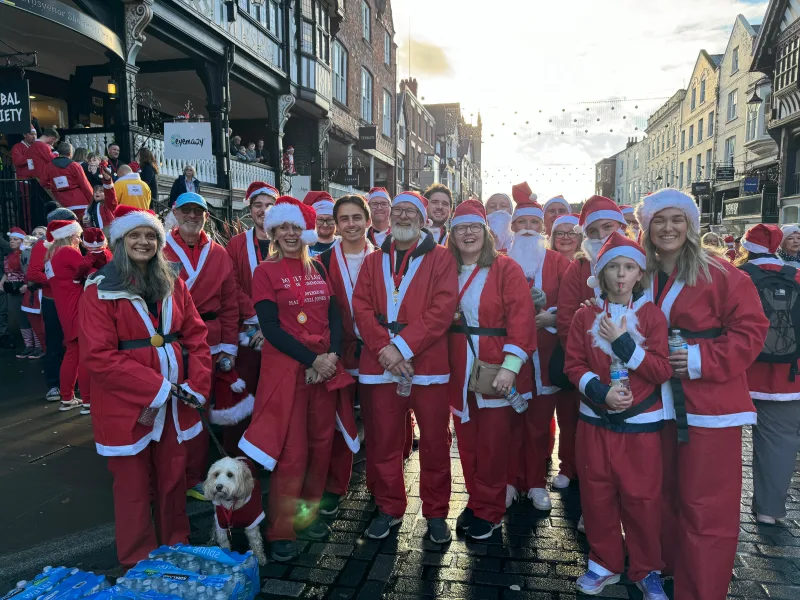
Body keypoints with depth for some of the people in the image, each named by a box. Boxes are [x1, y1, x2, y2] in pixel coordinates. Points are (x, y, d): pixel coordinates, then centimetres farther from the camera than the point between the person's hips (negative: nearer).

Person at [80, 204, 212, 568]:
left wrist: (197, 385, -8)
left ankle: (177, 549, 34)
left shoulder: (173, 285, 8)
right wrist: (157, 388, -18)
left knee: (173, 481, 14)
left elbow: (195, 337, 5)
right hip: (127, 406, -4)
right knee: (134, 487, 9)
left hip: (174, 403, 4)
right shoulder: (100, 291, -7)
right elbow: (99, 357, -14)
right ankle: (139, 564, 29)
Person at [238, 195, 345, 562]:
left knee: (321, 442, 9)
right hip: (284, 366, -4)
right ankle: (280, 531, 14)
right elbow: (270, 327, -9)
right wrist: (311, 358, -15)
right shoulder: (265, 272, -1)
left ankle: (308, 513, 28)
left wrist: (332, 355, -10)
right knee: (291, 451, -2)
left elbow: (334, 315, 7)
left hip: (325, 365, 4)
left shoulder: (318, 268, 12)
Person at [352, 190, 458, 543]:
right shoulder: (373, 261, 14)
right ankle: (389, 508, 28)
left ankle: (435, 512, 23)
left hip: (427, 362, -2)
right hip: (380, 363, 3)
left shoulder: (440, 258, 3)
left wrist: (403, 345, -17)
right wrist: (383, 347, -14)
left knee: (434, 442, 6)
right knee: (383, 441, 10)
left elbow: (443, 308, -9)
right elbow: (361, 306, 3)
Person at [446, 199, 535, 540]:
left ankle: (489, 511, 22)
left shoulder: (506, 269, -6)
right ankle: (475, 501, 30)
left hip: (496, 369, -4)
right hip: (459, 369, 5)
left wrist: (511, 365, -22)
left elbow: (521, 319, -14)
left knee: (493, 443, 4)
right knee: (467, 441, 12)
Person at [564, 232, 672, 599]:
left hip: (641, 423, -1)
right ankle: (605, 563, 30)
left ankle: (646, 570, 28)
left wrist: (624, 343, -17)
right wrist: (599, 391, -17)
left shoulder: (652, 314, -2)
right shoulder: (585, 315, 1)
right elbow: (573, 365, -1)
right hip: (595, 421, 2)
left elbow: (664, 371, -8)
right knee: (597, 495, 10)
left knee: (641, 499, 6)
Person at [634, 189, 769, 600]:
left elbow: (751, 330, -10)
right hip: (660, 404, 5)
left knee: (705, 505, 2)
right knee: (665, 495, 17)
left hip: (710, 406, -5)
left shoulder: (720, 275, -8)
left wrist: (703, 359, -19)